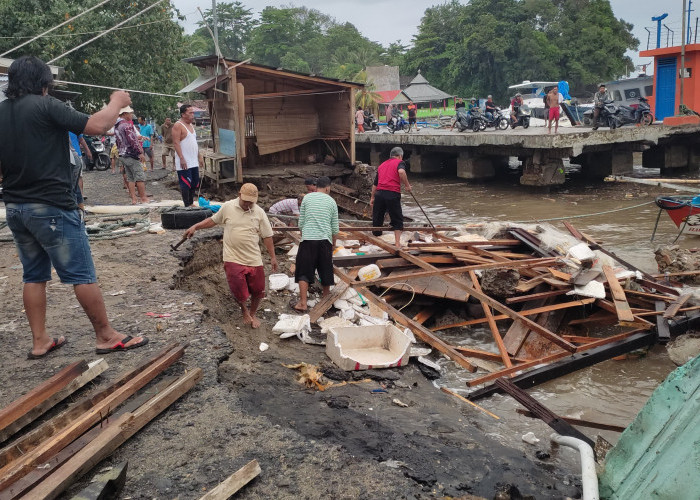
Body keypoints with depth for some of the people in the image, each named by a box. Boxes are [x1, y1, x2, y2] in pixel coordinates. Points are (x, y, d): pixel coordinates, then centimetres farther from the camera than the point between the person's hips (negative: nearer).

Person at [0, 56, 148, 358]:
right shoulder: (45, 106, -12)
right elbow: (97, 126, -17)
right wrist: (117, 102, -1)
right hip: (52, 207, -8)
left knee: (34, 276, 15)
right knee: (82, 275, -1)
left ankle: (39, 341, 20)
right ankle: (106, 337, 7)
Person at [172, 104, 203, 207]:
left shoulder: (191, 125, 17)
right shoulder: (178, 126, -11)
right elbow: (176, 143, -17)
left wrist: (199, 156, 20)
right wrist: (182, 158, -24)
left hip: (194, 162, 9)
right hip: (184, 162, -9)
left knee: (194, 184, 12)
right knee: (185, 184, -5)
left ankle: (191, 203, 22)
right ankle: (187, 206, 1)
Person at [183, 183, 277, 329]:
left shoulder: (259, 213, -1)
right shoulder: (227, 207, -2)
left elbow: (267, 236, 2)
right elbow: (213, 220, 14)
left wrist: (273, 257, 1)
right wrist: (195, 227, 10)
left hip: (254, 260, 1)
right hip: (233, 259, -1)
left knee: (257, 290, 8)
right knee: (238, 291, -6)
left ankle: (252, 314, 35)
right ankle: (244, 310, 26)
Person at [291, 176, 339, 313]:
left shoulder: (307, 198, 5)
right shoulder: (331, 201, 6)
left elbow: (301, 223, 6)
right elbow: (335, 228, 7)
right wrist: (334, 243, 21)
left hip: (308, 239, -1)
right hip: (325, 240, 1)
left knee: (304, 272, 3)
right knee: (325, 270, 15)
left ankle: (303, 303, -1)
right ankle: (326, 298, 30)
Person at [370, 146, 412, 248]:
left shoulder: (382, 165, 24)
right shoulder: (399, 162, 5)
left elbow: (375, 183, 27)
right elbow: (401, 172, -20)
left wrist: (372, 198, 34)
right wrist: (407, 185, -10)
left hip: (379, 193, 5)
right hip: (392, 194, -5)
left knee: (377, 218, 14)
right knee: (397, 220, 6)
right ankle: (397, 243, 1)